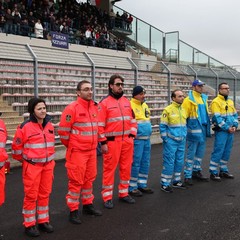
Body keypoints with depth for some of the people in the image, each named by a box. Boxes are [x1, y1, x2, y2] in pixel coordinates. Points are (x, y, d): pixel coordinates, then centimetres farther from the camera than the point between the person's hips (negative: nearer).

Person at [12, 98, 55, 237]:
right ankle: (29, 225, 17)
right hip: (32, 166, -5)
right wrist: (24, 159, 6)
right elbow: (17, 146, -6)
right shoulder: (25, 127, -14)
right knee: (31, 195, 3)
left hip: (48, 165, 5)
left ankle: (43, 221, 27)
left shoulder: (49, 125, 3)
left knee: (45, 194, 13)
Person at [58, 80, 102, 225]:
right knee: (76, 181, -1)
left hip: (92, 150, 7)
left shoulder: (94, 107, 7)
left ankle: (88, 205, 30)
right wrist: (71, 145, 0)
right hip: (77, 152, -7)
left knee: (90, 179, 15)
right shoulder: (72, 108, -15)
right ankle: (74, 210, 10)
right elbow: (63, 131, -12)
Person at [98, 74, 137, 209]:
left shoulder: (127, 101, 11)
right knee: (110, 168, 1)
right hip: (112, 141, -5)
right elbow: (100, 124, -9)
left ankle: (124, 193, 26)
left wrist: (132, 134, 7)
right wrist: (103, 142, -12)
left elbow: (132, 119, 16)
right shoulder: (104, 103, -6)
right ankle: (107, 197, 11)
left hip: (127, 140, 6)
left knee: (126, 167, 11)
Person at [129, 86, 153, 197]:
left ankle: (142, 185, 26)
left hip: (146, 139, 8)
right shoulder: (130, 105, -12)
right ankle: (132, 187, 9)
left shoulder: (145, 105, 15)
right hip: (137, 140, -8)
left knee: (145, 163, 14)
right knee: (135, 163, -2)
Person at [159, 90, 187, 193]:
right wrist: (165, 139, -11)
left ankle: (176, 181, 27)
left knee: (179, 162, 13)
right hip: (171, 141, -7)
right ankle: (165, 184, 6)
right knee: (169, 162, -3)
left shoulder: (183, 110, 11)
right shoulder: (168, 110, -10)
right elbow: (162, 126, -10)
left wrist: (184, 136, 14)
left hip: (181, 141, 7)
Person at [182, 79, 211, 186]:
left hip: (203, 129, 7)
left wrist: (208, 127, 16)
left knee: (200, 152, 15)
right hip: (194, 130, -7)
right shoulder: (189, 100, -9)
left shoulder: (204, 98, 14)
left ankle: (196, 171, 29)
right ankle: (188, 176, 5)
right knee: (191, 153, -3)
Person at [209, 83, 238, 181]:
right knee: (218, 151, -6)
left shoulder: (230, 102, 16)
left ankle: (223, 170, 24)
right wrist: (227, 128, -16)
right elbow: (217, 118, -16)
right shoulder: (216, 102, -9)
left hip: (230, 131, 7)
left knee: (227, 152, 13)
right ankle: (213, 173, 2)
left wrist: (235, 126, -1)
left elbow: (235, 115, 15)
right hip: (221, 131, -7)